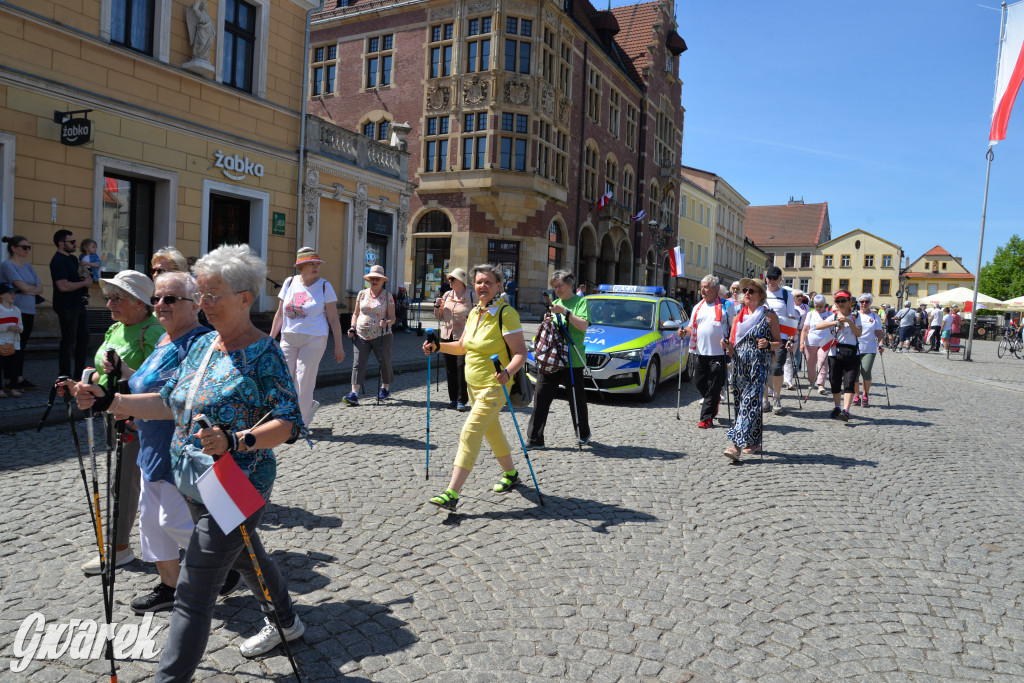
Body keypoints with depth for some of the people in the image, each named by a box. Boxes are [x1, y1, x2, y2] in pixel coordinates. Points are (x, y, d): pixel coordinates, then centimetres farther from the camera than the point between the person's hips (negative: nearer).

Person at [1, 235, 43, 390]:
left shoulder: (28, 266, 17)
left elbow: (40, 287, 10)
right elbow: (22, 286, -15)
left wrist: (29, 290, -8)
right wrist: (35, 289, 3)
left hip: (29, 312, 7)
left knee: (21, 346, 9)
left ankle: (20, 379, 13)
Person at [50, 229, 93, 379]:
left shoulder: (73, 258, 16)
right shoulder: (58, 261, -14)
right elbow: (63, 286, -24)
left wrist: (87, 281, 9)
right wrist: (84, 283, -12)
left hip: (78, 304, 10)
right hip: (66, 307, -10)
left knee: (83, 338, 13)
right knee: (68, 342, -4)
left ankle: (79, 374, 23)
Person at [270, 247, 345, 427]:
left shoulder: (324, 286, -3)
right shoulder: (290, 283, 6)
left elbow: (333, 319, -3)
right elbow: (280, 314, 13)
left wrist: (338, 346, -5)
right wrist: (271, 338, 11)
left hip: (314, 340, -4)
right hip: (289, 338, 4)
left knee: (303, 382, -5)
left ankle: (301, 423, 13)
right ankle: (310, 406, 29)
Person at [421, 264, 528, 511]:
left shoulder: (506, 314, -16)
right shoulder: (474, 312, 7)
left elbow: (521, 353, -21)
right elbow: (462, 346, 18)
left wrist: (507, 372, -39)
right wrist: (437, 346, 3)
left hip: (494, 386, -8)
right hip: (473, 384, 8)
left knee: (469, 434, -14)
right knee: (492, 431, 21)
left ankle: (452, 494, -14)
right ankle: (510, 474, 41)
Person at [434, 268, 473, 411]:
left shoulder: (471, 296, -3)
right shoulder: (447, 295, 11)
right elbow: (439, 317, 17)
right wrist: (437, 306, -1)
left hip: (463, 337, -5)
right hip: (447, 336, 5)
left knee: (462, 368, -10)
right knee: (450, 368, 9)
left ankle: (462, 400, -3)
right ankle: (453, 398, 19)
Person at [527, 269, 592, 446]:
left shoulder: (580, 301, 0)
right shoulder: (555, 303, 18)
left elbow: (583, 326, -14)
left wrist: (565, 311, -18)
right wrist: (547, 322, 2)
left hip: (572, 360, -5)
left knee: (577, 399, 6)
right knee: (541, 396, -2)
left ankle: (583, 435, 27)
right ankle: (534, 439, 2)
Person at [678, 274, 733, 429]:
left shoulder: (726, 306, 1)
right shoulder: (698, 307, 16)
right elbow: (692, 327, 21)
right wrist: (684, 332, -1)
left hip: (718, 354, -5)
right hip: (700, 352, 5)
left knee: (713, 387, -3)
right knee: (698, 383, 8)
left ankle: (707, 418, 2)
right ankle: (715, 400, 36)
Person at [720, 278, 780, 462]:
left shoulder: (769, 315, 1)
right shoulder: (738, 315, 14)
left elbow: (779, 343, 3)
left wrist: (767, 344, -17)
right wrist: (727, 346, -7)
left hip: (758, 365, -5)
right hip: (739, 365, 6)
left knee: (750, 404, -12)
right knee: (741, 403, 8)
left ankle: (737, 446, -18)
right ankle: (754, 443, 22)